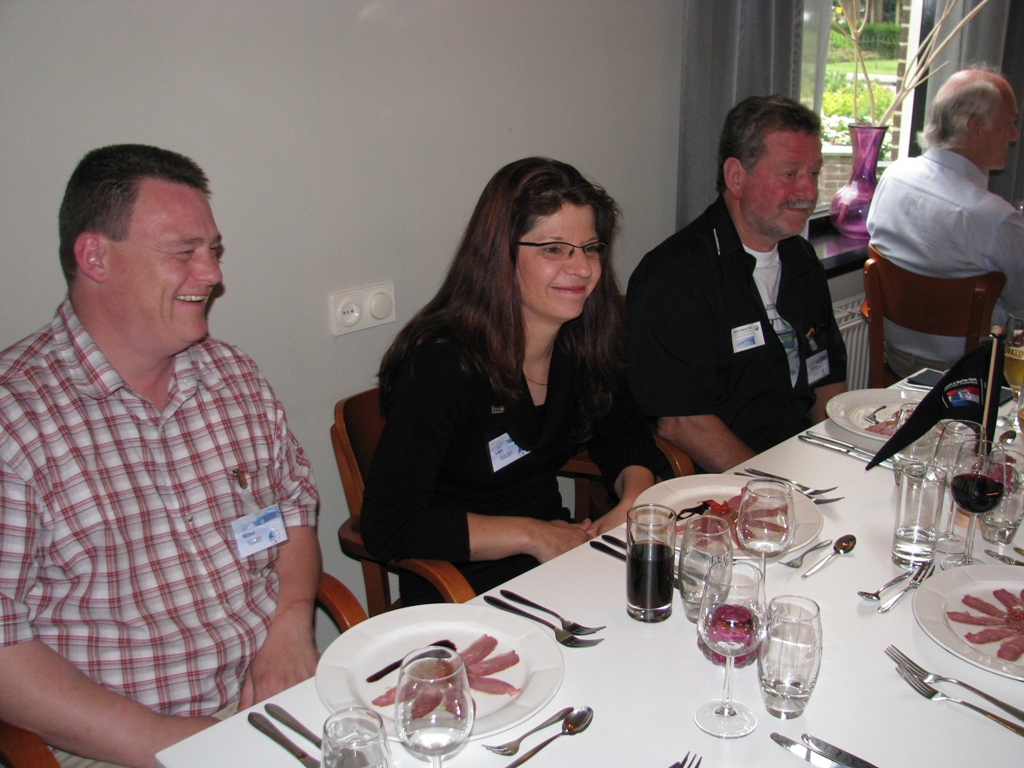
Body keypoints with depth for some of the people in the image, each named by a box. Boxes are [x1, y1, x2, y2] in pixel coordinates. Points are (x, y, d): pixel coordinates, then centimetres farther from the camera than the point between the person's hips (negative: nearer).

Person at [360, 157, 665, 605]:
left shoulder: (581, 342, -1)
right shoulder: (443, 365, -22)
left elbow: (625, 435, 16)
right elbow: (387, 526, -24)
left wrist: (633, 507, -6)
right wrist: (533, 535, -20)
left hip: (560, 553, 7)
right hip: (464, 596, -6)